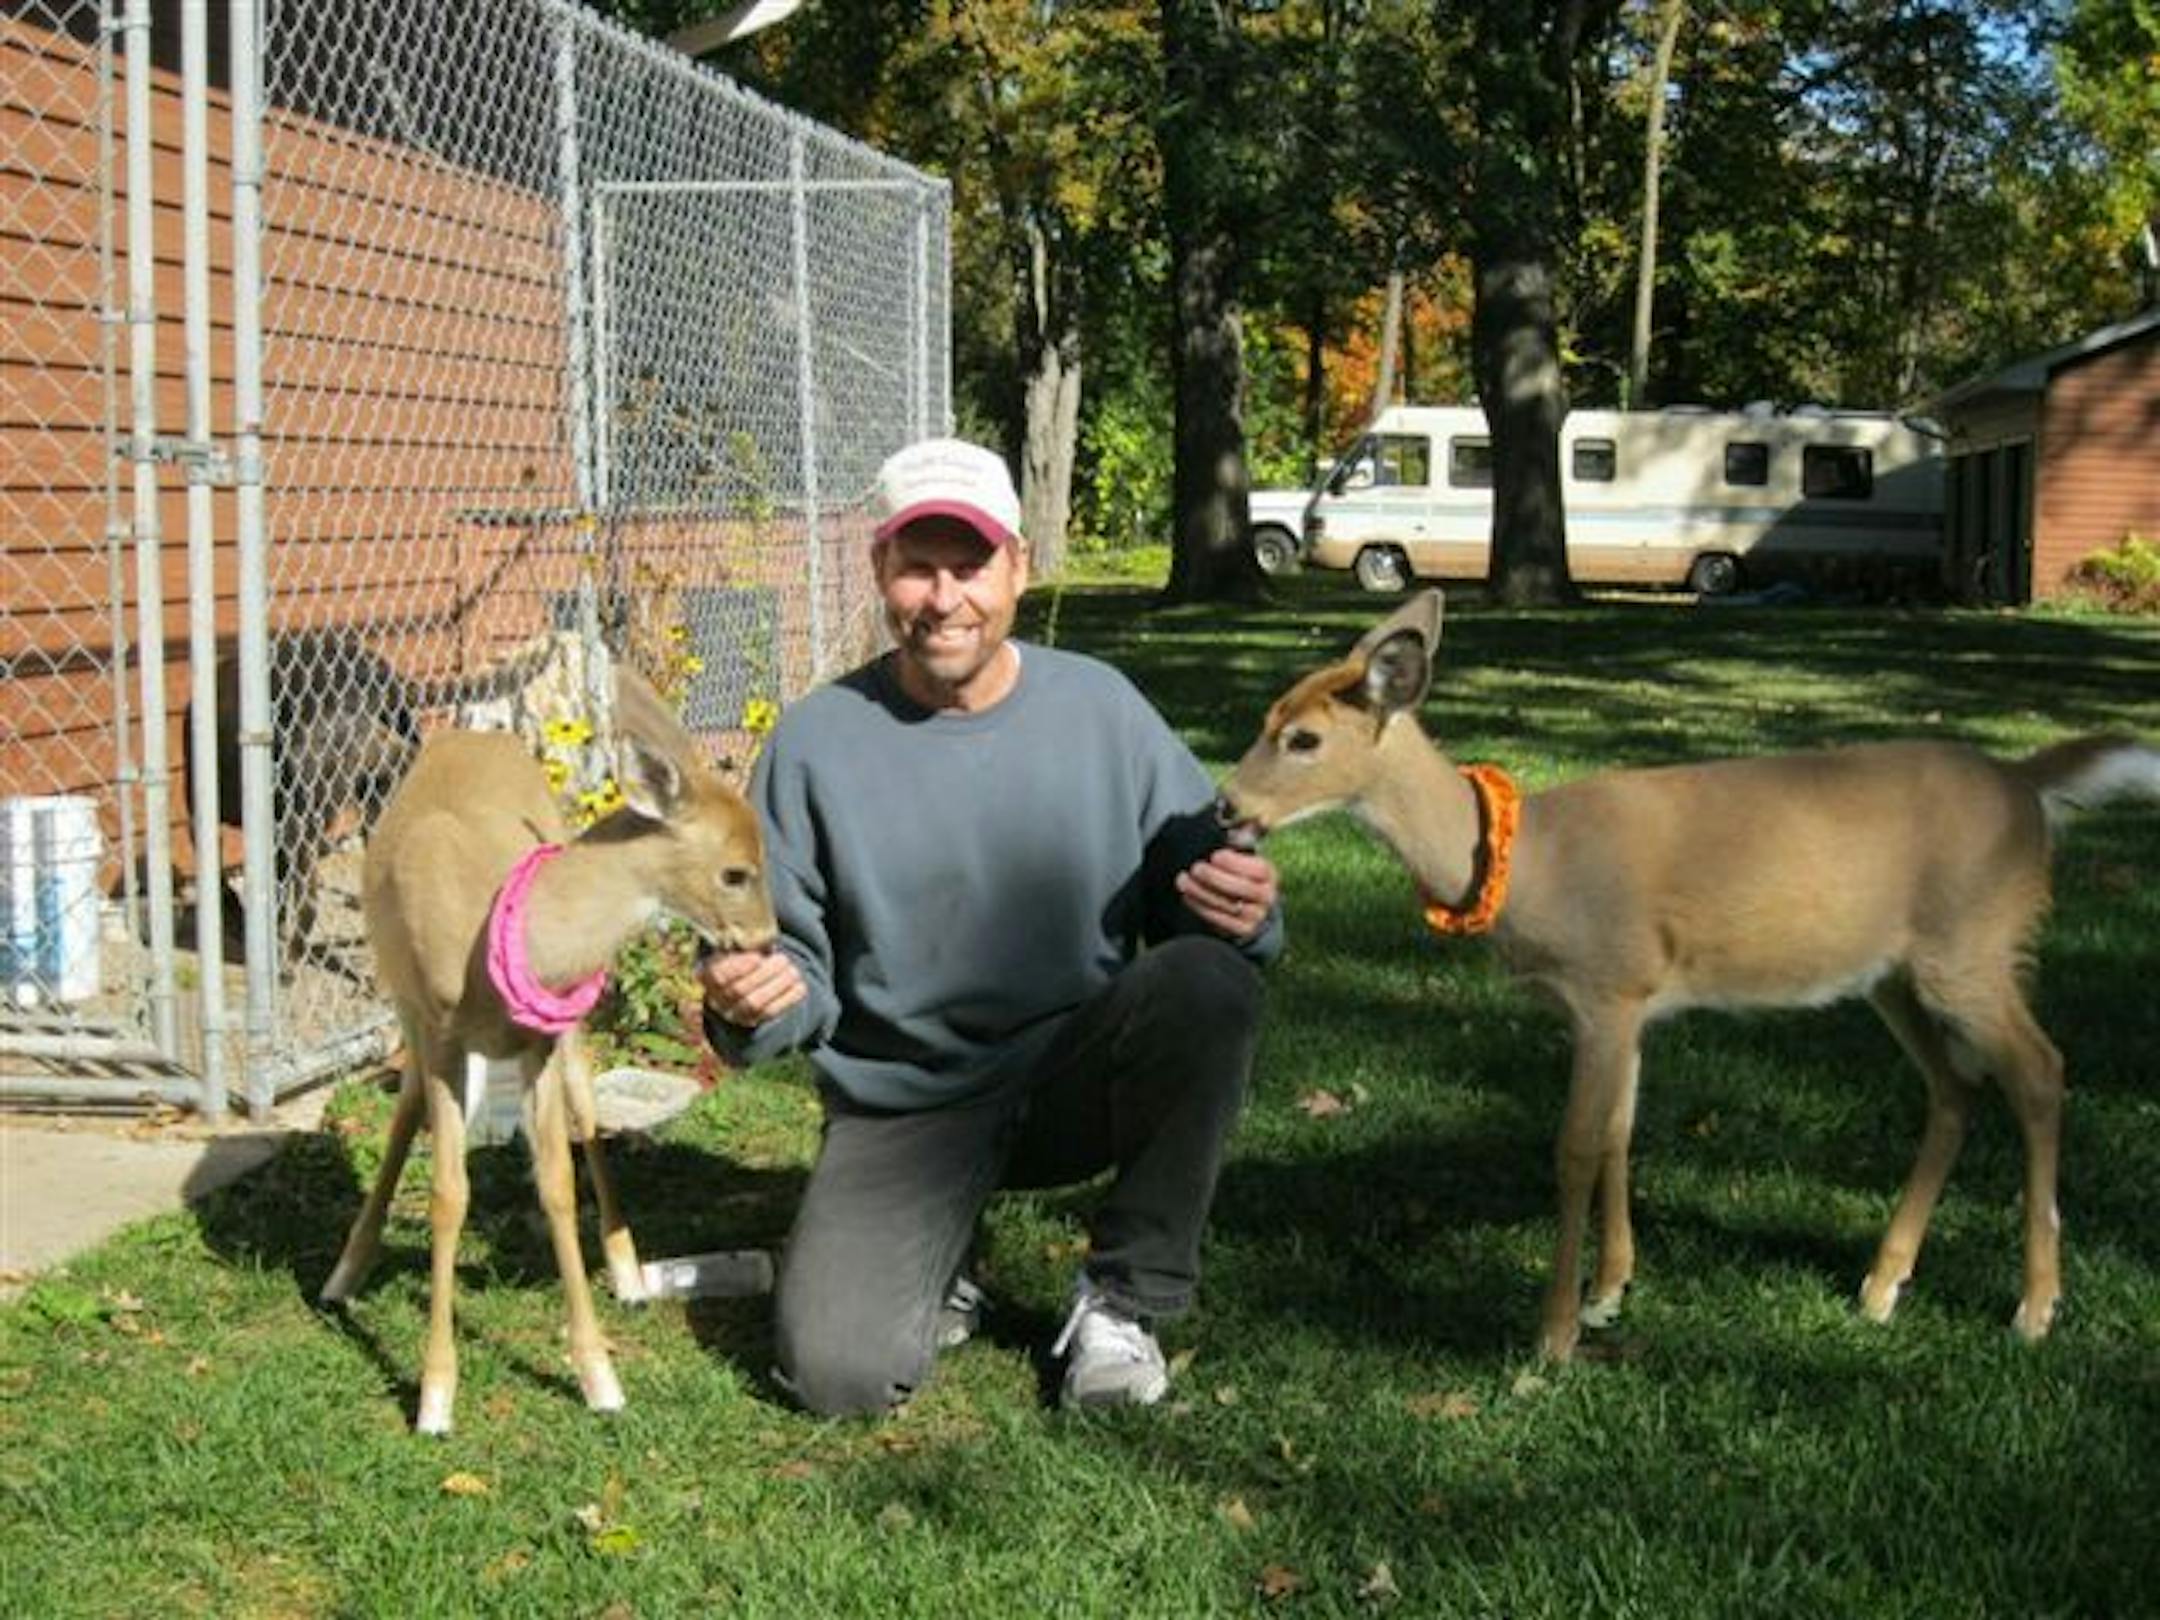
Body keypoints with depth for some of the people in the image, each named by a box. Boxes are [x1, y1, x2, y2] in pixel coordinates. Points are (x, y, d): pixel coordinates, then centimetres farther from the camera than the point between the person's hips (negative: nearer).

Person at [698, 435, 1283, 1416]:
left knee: (1210, 982, -30)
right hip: (903, 1109, -1)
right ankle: (936, 1260, 16)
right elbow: (792, 956, 1)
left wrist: (1242, 910, -24)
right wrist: (748, 1004, -23)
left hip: (1076, 1078, 1)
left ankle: (1124, 1299, -9)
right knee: (835, 1370, -23)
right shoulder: (817, 740, -4)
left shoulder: (1099, 708, -2)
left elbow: (1197, 880, 1)